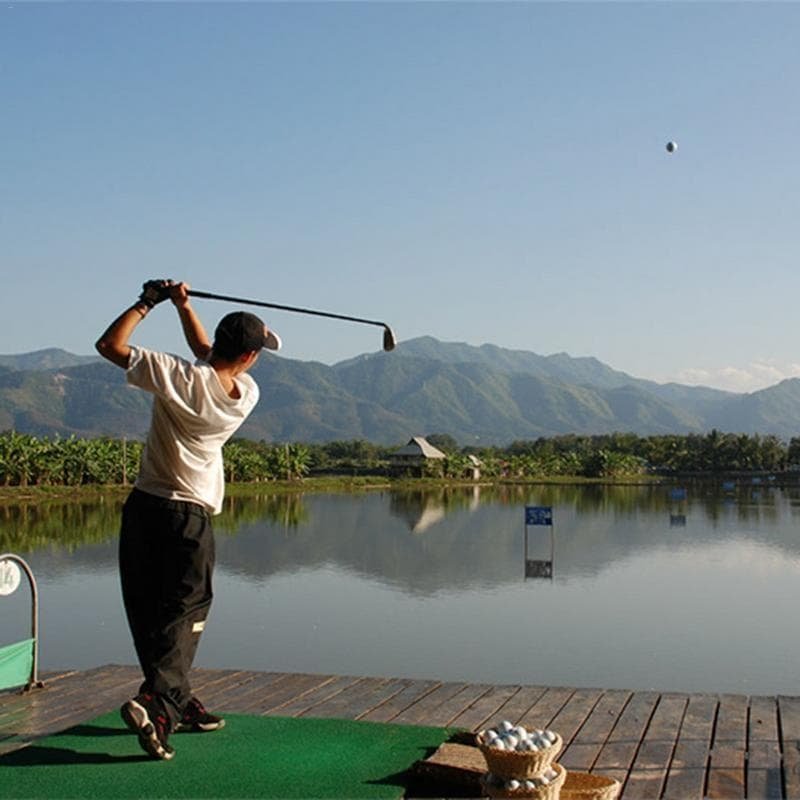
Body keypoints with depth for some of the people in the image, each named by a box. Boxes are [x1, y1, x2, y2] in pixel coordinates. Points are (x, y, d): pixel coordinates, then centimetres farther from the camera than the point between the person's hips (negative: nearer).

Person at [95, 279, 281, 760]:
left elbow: (109, 345, -3)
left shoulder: (179, 377, -11)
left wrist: (149, 302, 5)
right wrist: (183, 305, 17)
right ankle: (155, 702, -17)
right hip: (190, 516, -1)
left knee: (148, 610, 13)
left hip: (144, 507, 1)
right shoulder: (247, 395, -3)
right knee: (185, 610, 4)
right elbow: (209, 356, 17)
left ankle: (178, 702, 23)